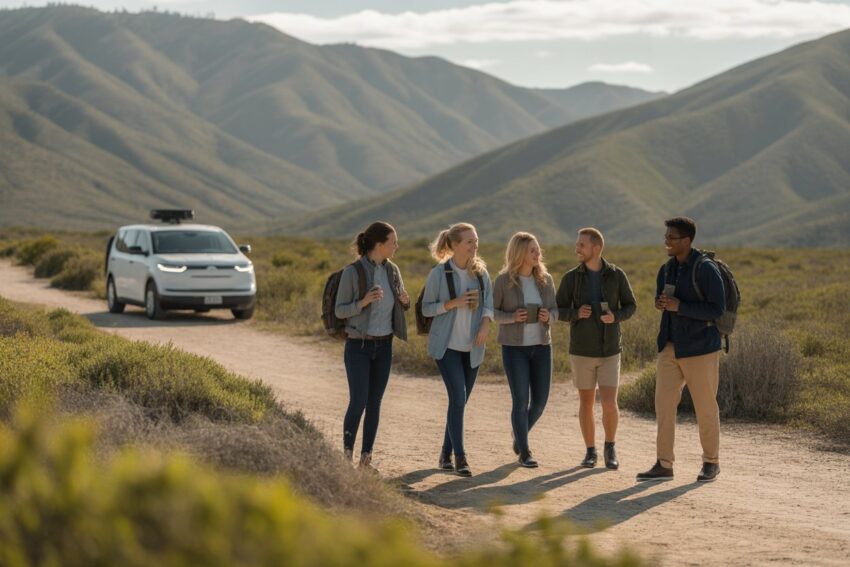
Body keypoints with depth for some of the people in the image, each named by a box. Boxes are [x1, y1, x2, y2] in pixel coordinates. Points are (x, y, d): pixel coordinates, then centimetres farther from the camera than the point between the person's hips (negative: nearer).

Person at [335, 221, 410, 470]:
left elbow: (401, 306, 15)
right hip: (358, 346, -5)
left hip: (384, 346, 5)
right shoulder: (353, 271, -13)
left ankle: (366, 458, 12)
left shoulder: (392, 270, 3)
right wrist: (363, 302, -27)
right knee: (358, 402, -9)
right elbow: (339, 310, -10)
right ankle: (347, 453, 9)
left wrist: (405, 301, -8)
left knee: (375, 403, 5)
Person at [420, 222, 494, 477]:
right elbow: (426, 308, -4)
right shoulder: (439, 273, -9)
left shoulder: (480, 270, 3)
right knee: (458, 397, -16)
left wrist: (485, 324, -16)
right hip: (447, 345, -5)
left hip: (472, 346, 5)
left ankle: (446, 454, 23)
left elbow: (488, 301, 3)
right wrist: (453, 303, -19)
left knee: (461, 400, 10)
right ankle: (460, 456, -11)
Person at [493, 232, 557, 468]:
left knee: (540, 400, 4)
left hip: (541, 346, 4)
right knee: (521, 401, -7)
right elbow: (491, 311, -2)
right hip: (514, 347, -4)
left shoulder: (545, 279, 1)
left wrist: (548, 316, -15)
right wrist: (511, 317, -21)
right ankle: (524, 453, 6)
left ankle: (520, 434, 33)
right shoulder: (504, 280, -9)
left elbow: (555, 311, 8)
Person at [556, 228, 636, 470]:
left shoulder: (617, 275, -5)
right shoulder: (571, 277, -5)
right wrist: (577, 314, -22)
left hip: (609, 351, -1)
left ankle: (610, 448, 16)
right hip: (581, 350, 1)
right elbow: (558, 311, 1)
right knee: (586, 403, 6)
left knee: (609, 404, -7)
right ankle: (590, 452, 22)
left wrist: (615, 317, -19)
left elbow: (630, 306, 4)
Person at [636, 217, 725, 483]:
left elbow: (717, 309, -18)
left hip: (700, 350, -6)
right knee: (663, 404, 0)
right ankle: (664, 465, 4)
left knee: (705, 407, 4)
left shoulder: (706, 269, -14)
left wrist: (679, 306, -23)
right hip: (671, 348, 6)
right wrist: (661, 303, -2)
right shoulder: (667, 269, 8)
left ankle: (711, 462, 19)